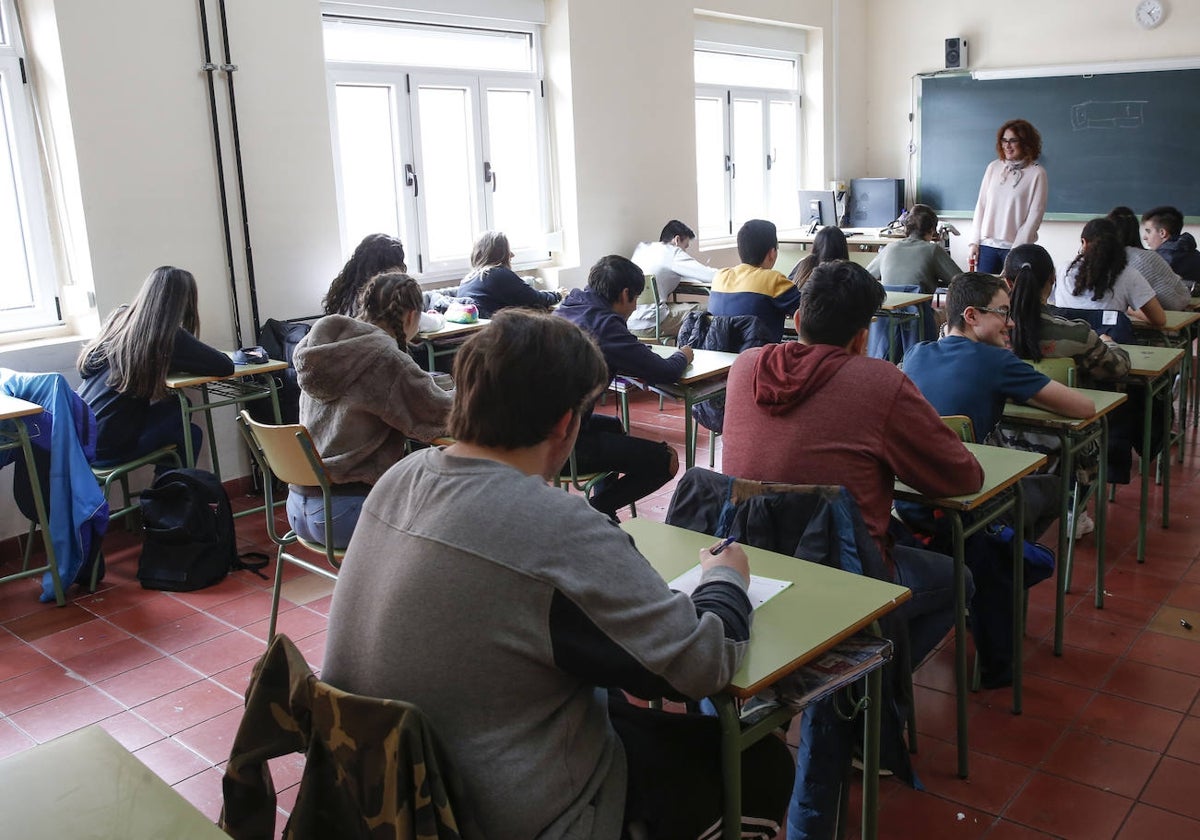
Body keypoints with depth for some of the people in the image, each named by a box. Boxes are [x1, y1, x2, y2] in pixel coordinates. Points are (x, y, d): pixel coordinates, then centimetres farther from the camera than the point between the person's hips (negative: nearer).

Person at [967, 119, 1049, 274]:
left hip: (1016, 246, -3)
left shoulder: (1037, 173, -1)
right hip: (987, 244, 3)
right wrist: (974, 241, 4)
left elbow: (1035, 215, -4)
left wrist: (1017, 247, -11)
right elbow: (981, 205, 10)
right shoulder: (993, 167, 9)